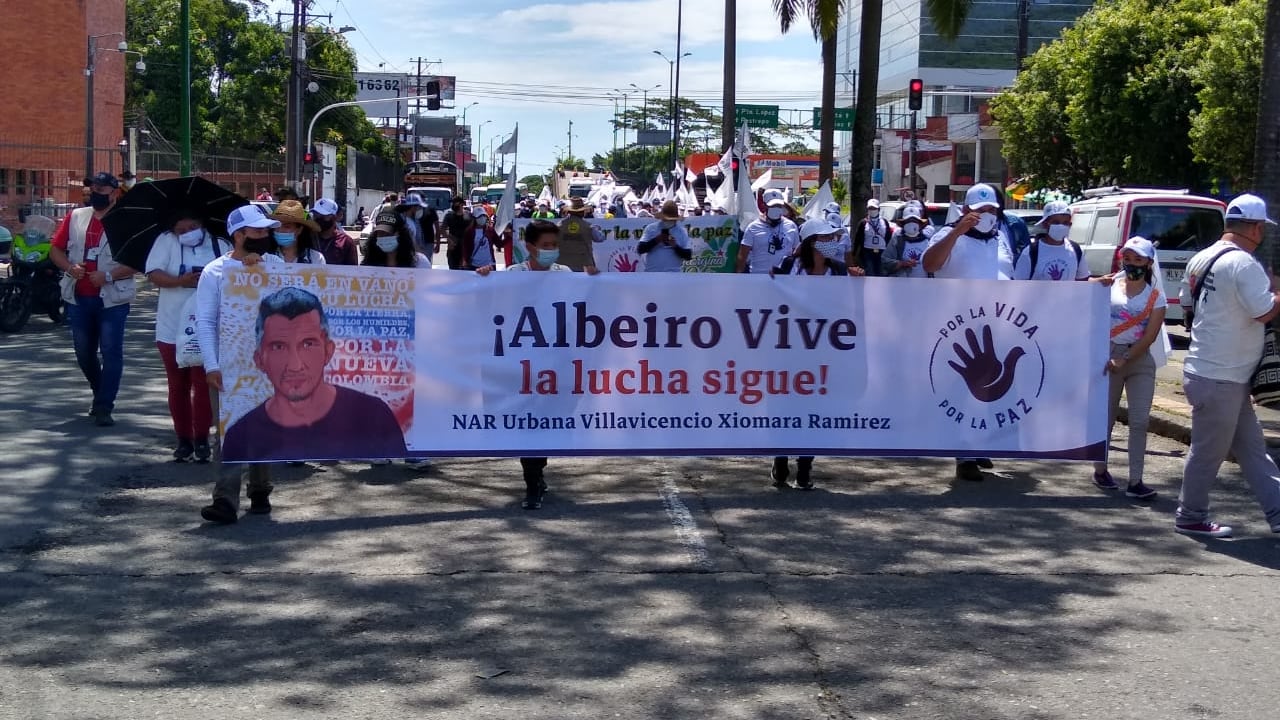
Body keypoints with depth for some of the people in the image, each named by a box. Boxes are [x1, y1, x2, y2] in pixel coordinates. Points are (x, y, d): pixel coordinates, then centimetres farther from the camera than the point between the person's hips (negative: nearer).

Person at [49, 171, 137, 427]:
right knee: (84, 353, 15)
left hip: (112, 298, -5)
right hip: (79, 298, 5)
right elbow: (55, 249, 11)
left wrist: (108, 276, -20)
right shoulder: (75, 217, 10)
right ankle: (101, 395, 35)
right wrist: (70, 267, -8)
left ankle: (104, 408, 0)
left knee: (111, 353, -6)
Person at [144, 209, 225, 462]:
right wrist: (181, 281, -26)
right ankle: (183, 439, 18)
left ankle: (202, 439, 9)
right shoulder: (166, 241, 0)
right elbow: (154, 274, -10)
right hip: (172, 330, 1)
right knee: (178, 387, 8)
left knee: (203, 385, -1)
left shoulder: (221, 246, 4)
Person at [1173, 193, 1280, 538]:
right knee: (1208, 451, 3)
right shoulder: (1243, 264, -19)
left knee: (1252, 447, 14)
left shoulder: (1201, 259, 8)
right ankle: (1191, 517, 15)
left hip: (1205, 366, 10)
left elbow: (1187, 303, 18)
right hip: (1219, 378, -10)